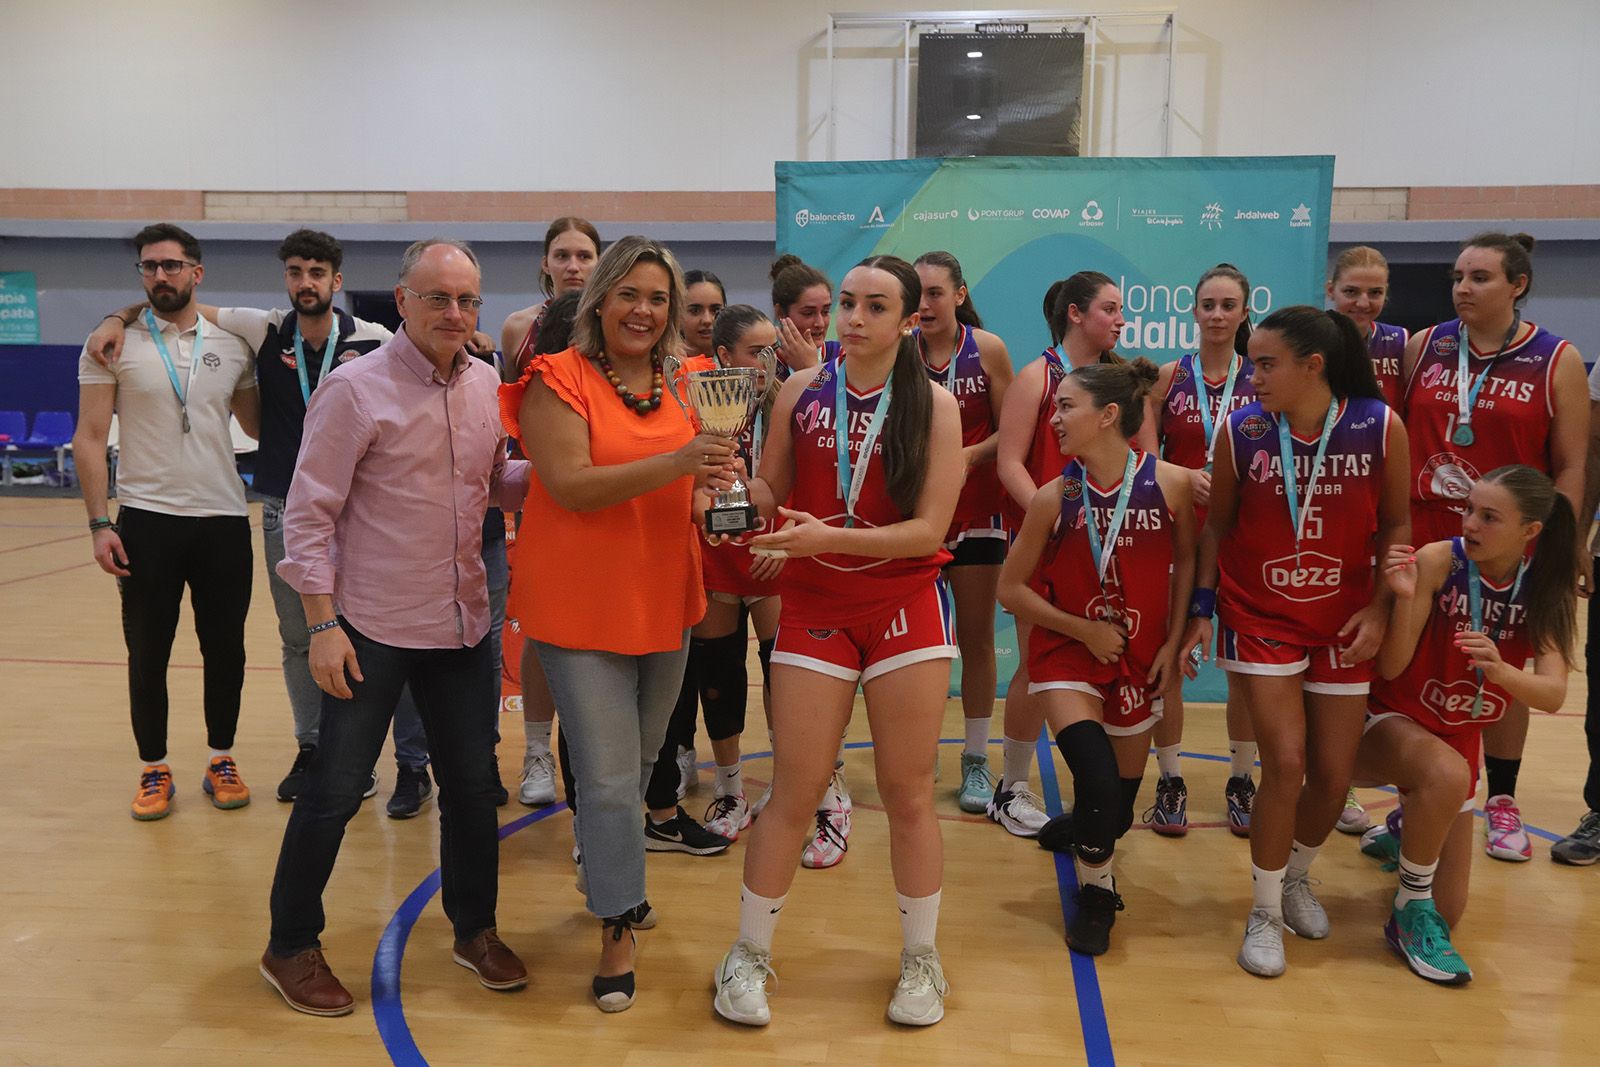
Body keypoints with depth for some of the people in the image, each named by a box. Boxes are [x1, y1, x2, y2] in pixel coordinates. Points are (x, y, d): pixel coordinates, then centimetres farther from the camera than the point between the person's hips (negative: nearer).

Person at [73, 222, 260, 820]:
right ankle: (154, 771, 22)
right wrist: (99, 523, -9)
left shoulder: (231, 346, 6)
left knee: (225, 649, 9)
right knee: (147, 654, 7)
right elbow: (89, 439, -2)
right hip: (146, 521, -2)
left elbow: (258, 428, 12)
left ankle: (221, 763, 25)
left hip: (224, 521, 2)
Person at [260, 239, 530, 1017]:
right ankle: (290, 947, 26)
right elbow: (308, 512, -10)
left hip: (463, 624, 5)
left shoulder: (486, 386, 4)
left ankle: (475, 930, 32)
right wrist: (322, 623, -14)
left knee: (473, 782, 13)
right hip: (373, 628, -5)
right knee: (335, 790, 5)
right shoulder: (354, 388, -11)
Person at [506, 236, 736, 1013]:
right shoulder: (558, 382, -10)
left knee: (640, 761, 20)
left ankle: (608, 877, 44)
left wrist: (717, 484, -11)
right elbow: (572, 486, -21)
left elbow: (704, 482, 14)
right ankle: (618, 930, 15)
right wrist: (675, 463, -31)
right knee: (609, 777, -3)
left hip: (665, 601, 6)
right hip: (581, 605, -5)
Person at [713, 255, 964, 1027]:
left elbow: (929, 529, -11)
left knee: (908, 795, 7)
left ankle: (921, 960, 28)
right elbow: (772, 490, 6)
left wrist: (828, 537, -22)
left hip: (906, 607, 0)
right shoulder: (800, 392, 1)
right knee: (795, 795, 3)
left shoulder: (934, 406, -5)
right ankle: (748, 955, 23)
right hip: (814, 605, 1)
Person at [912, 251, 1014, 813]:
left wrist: (969, 455, -21)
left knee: (976, 636, 6)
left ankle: (976, 761, 18)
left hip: (976, 509, -1)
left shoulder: (987, 349, -4)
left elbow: (1008, 432, -3)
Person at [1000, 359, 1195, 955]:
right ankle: (1095, 892, 8)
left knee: (1120, 808, 11)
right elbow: (1011, 588, -4)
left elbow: (1186, 562, 4)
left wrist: (1173, 643, 0)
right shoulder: (1055, 498, -11)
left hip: (1139, 661, 2)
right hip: (1067, 656, -2)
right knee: (1097, 777, -21)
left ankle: (1081, 824, 49)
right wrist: (1084, 629, -11)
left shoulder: (1172, 483, -12)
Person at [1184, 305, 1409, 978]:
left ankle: (1296, 877, 37)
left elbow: (1394, 524, 1)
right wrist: (1201, 607, -2)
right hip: (1261, 619, -1)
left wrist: (1380, 607, -7)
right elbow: (1217, 525, 1)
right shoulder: (1240, 431, -9)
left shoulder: (1380, 427, -10)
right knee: (1286, 764, -11)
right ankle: (1266, 912, 12)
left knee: (1333, 777, 5)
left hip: (1343, 625, 2)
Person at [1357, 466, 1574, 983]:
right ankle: (1410, 911, -17)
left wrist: (1500, 671, -39)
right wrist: (1405, 599, -36)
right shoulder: (1439, 560, -19)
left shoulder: (1547, 590, -8)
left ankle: (1403, 831, 38)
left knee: (1446, 914, 5)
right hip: (1390, 722, -4)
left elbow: (1553, 694, -18)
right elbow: (1391, 669, -20)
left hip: (1459, 738, 4)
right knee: (1447, 773, -41)